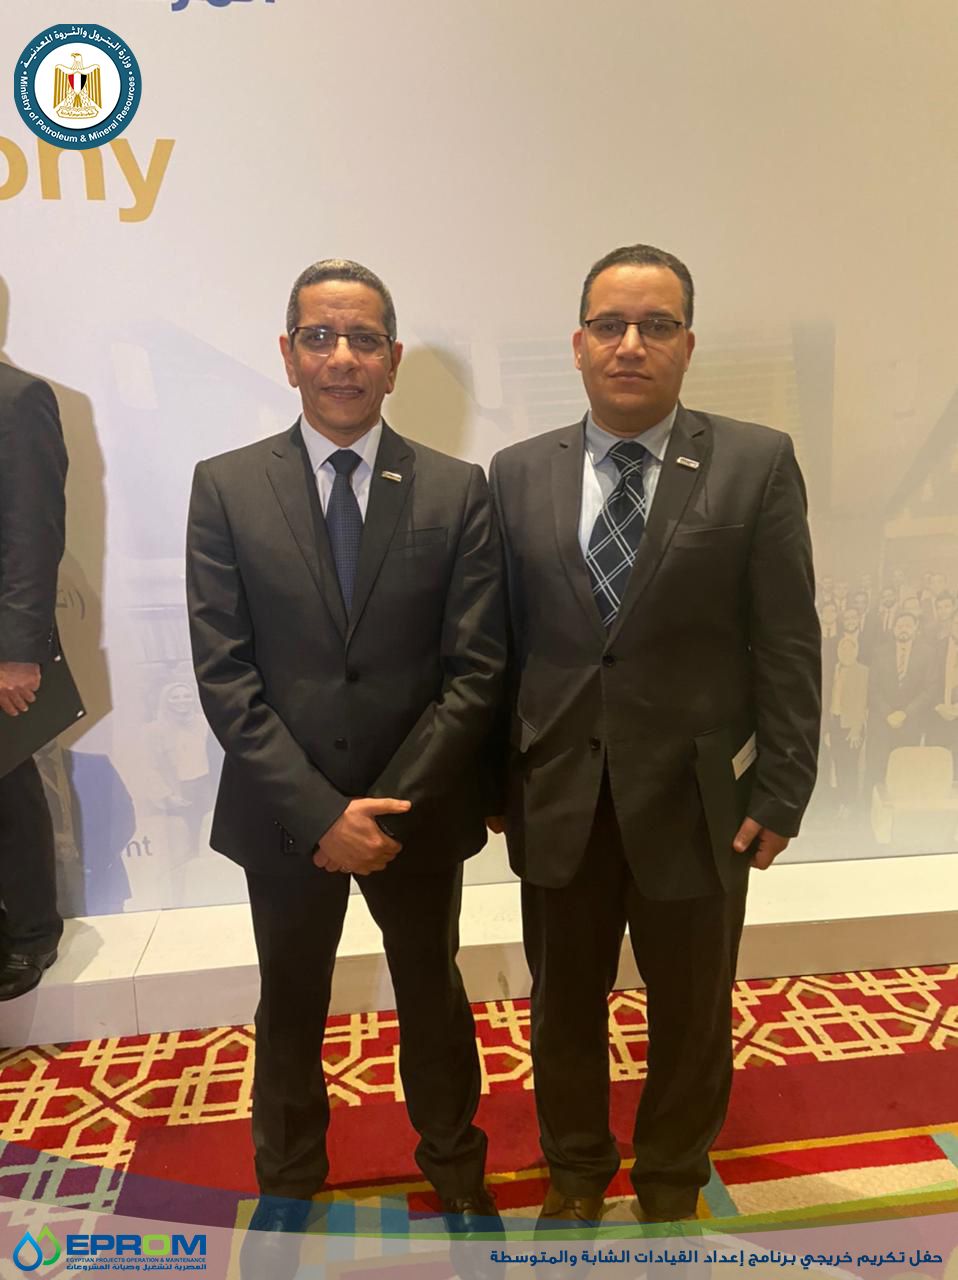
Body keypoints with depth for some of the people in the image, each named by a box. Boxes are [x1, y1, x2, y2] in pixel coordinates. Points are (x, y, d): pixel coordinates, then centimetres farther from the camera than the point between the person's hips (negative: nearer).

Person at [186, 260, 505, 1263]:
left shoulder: (456, 491, -6)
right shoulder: (226, 487, -6)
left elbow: (475, 672, -9)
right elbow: (225, 678, -11)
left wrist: (391, 806, -16)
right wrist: (320, 813, -17)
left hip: (419, 810, 0)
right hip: (283, 813, 0)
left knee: (432, 994, 22)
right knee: (290, 1006, 22)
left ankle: (453, 1163, 50)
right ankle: (287, 1178, 50)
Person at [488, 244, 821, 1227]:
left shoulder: (756, 465, -4)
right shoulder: (518, 474, 2)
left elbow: (788, 646, -5)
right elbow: (502, 642, 3)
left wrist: (780, 793, -7)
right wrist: (495, 778, 3)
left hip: (695, 800, -1)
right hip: (557, 799, 2)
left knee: (691, 1012, 18)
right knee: (564, 1002, 19)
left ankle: (671, 1178, 46)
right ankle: (574, 1169, 46)